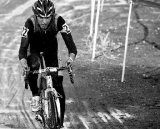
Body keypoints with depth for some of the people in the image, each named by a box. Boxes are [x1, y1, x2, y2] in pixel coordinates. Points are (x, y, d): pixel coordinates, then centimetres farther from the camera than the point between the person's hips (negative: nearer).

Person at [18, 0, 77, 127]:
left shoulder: (59, 21, -34)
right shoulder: (30, 23, -35)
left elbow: (71, 44, -35)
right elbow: (23, 49, -36)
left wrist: (71, 57, -56)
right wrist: (24, 64, -56)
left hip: (51, 47, 1)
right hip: (34, 47, -1)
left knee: (57, 82, -7)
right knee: (33, 66, -36)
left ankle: (60, 121, 4)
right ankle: (35, 95, -11)